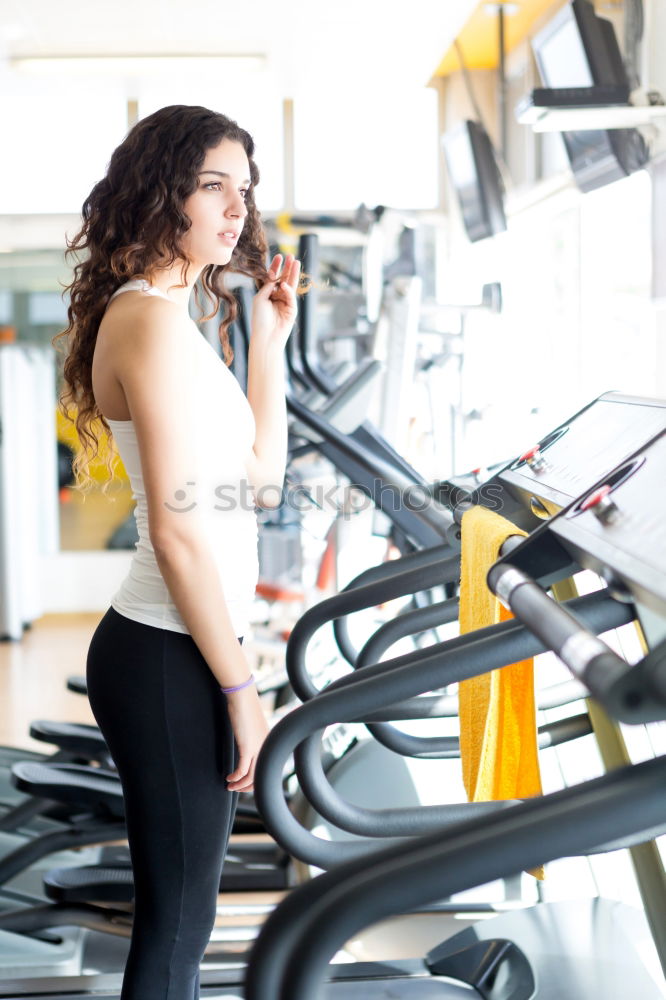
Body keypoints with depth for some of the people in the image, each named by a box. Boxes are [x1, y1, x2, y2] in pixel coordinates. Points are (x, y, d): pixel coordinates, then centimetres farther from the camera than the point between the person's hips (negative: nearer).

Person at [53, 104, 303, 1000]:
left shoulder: (172, 317, 14)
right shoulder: (153, 320, -16)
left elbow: (261, 477, 16)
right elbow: (176, 532, -21)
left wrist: (268, 339, 12)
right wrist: (241, 690, -16)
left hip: (179, 648, 10)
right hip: (168, 659, -10)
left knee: (181, 909, 19)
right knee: (176, 920, 2)